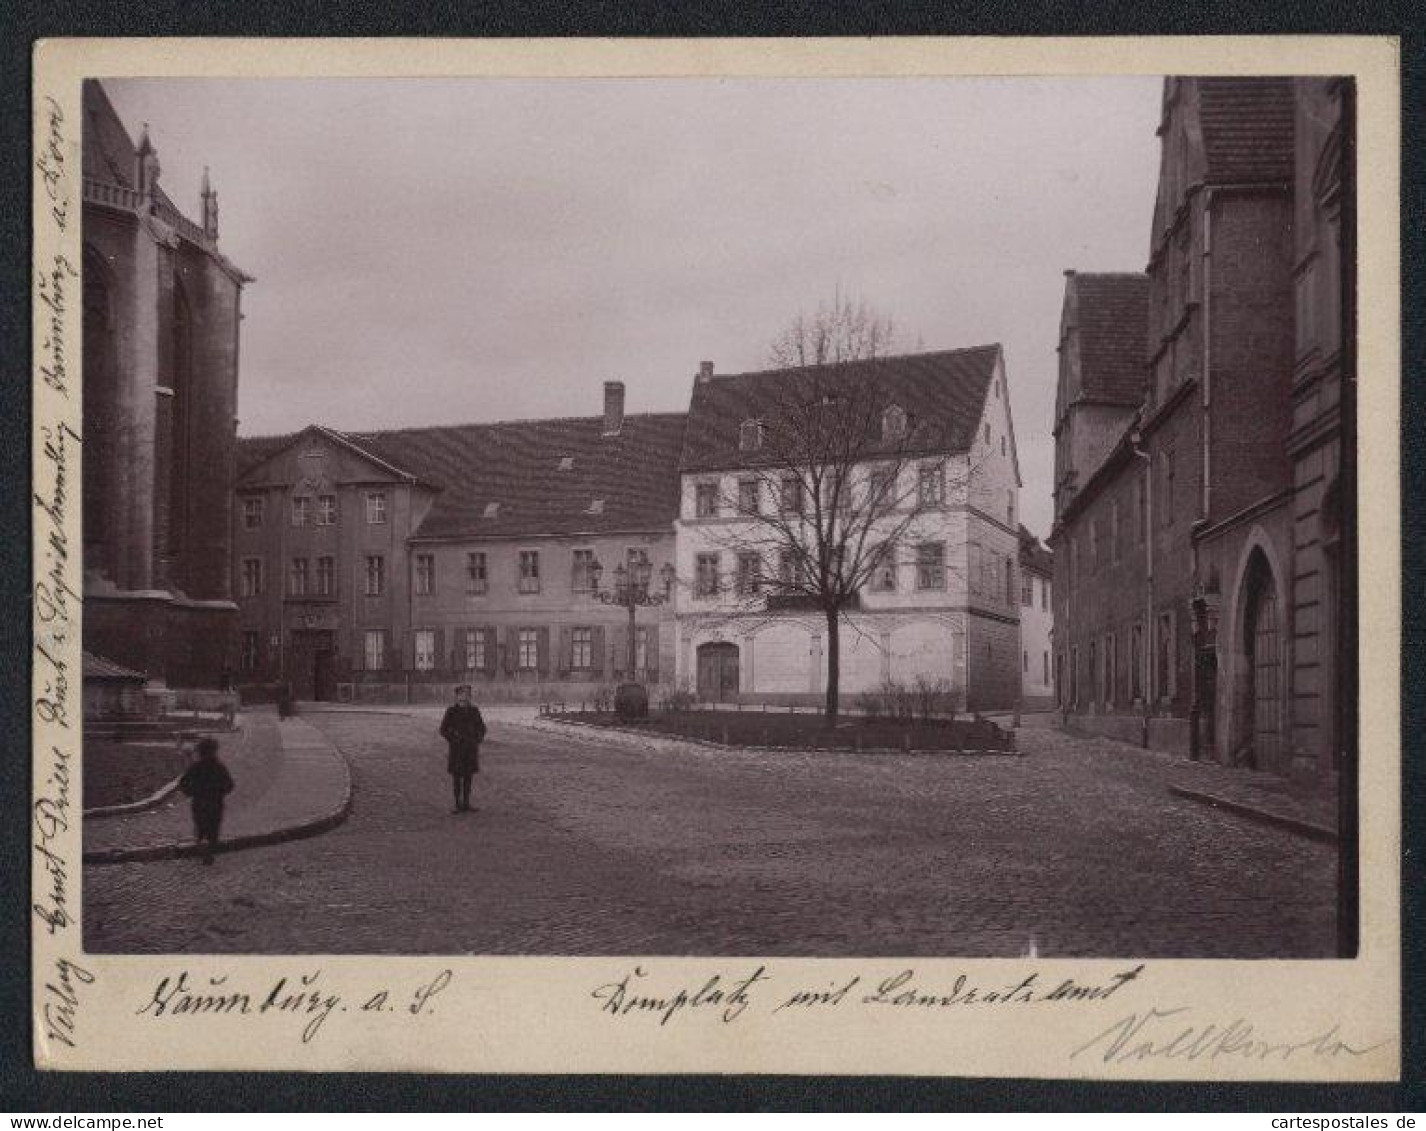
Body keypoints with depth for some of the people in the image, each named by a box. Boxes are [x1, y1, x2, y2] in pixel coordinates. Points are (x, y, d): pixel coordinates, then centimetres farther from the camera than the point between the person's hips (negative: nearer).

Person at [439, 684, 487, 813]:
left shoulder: (474, 710, 5)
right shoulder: (451, 711, -4)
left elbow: (481, 728, 13)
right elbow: (443, 730, -1)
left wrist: (477, 741, 0)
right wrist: (453, 741, -10)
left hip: (471, 749, 3)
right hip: (456, 749, -3)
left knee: (468, 776, 7)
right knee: (456, 777, 0)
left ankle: (466, 803, 14)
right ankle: (458, 804, 7)